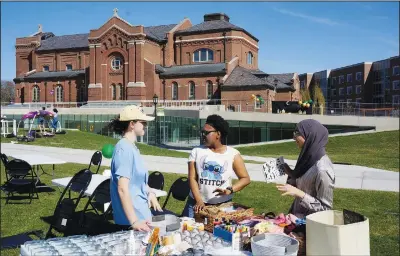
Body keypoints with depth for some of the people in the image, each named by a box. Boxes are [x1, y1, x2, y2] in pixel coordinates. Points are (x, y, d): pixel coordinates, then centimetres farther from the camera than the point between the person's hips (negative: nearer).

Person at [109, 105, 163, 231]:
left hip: (140, 214, 9)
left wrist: (150, 192, 6)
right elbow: (122, 189, -26)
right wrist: (134, 221, -29)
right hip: (133, 219, -9)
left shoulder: (132, 147, 10)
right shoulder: (124, 149, -19)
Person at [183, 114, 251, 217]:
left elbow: (245, 179, 0)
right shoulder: (196, 152, 1)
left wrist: (230, 190, -17)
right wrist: (199, 201, -15)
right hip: (197, 203, 1)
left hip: (223, 205, -1)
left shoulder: (233, 154, -1)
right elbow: (192, 178, -3)